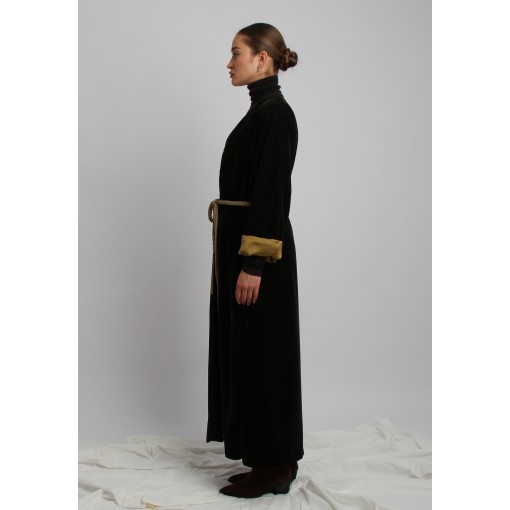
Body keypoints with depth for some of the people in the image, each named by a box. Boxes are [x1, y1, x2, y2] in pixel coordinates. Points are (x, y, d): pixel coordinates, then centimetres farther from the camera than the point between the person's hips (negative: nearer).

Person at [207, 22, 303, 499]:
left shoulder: (275, 111, -14)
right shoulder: (260, 110, 16)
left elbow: (273, 192, -21)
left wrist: (253, 263, -23)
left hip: (258, 248, -10)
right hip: (240, 242, 10)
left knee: (262, 353, -3)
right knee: (245, 351, 13)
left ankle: (273, 466, 9)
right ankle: (272, 460, 23)